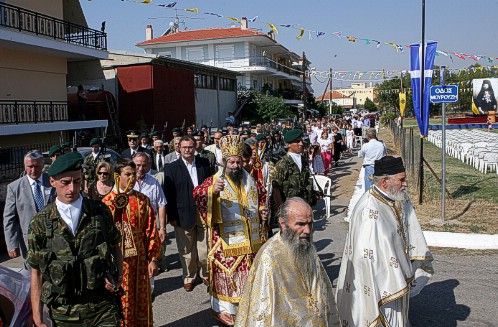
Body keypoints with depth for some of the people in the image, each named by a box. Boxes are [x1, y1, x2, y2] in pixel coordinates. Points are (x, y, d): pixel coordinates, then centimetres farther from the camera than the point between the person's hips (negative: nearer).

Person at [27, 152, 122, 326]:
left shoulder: (100, 211, -2)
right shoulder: (40, 223, -3)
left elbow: (115, 247, 12)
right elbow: (36, 272, 1)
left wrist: (115, 277, -4)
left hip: (102, 307, 0)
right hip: (63, 313, 0)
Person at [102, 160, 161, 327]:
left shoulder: (142, 200, 0)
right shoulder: (107, 201, -4)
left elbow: (151, 231, 0)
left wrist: (153, 258, -2)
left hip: (139, 258, 1)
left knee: (141, 300, 13)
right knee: (121, 301, 10)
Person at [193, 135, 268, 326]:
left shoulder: (251, 181, 6)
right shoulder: (215, 181, -8)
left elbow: (262, 196, 22)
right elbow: (197, 194, -24)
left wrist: (263, 210, 3)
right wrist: (212, 190, -43)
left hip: (250, 239, 5)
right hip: (226, 239, -5)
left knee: (249, 272, 15)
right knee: (226, 273, 3)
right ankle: (223, 308, 17)